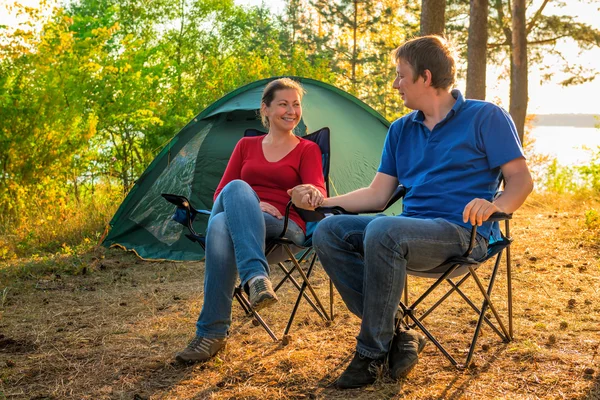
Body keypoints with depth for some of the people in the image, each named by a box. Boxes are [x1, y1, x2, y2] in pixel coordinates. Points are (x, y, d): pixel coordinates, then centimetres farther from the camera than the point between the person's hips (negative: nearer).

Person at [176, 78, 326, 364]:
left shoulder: (307, 150, 11)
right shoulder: (246, 146, 20)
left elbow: (318, 194, -6)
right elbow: (220, 193, 13)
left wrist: (313, 193, -33)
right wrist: (248, 205, -10)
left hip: (284, 228, -2)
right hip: (238, 219, 3)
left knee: (222, 223, -35)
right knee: (236, 189, -35)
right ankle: (256, 276, -49)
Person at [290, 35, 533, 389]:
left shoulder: (486, 117, 1)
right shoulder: (401, 130, 18)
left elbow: (521, 180, -4)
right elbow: (378, 195, 17)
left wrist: (495, 205, -26)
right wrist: (323, 202, 6)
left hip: (460, 233, -7)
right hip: (409, 225, 7)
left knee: (383, 232, -35)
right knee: (328, 232, -14)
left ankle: (372, 353, -20)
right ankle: (396, 333, -15)